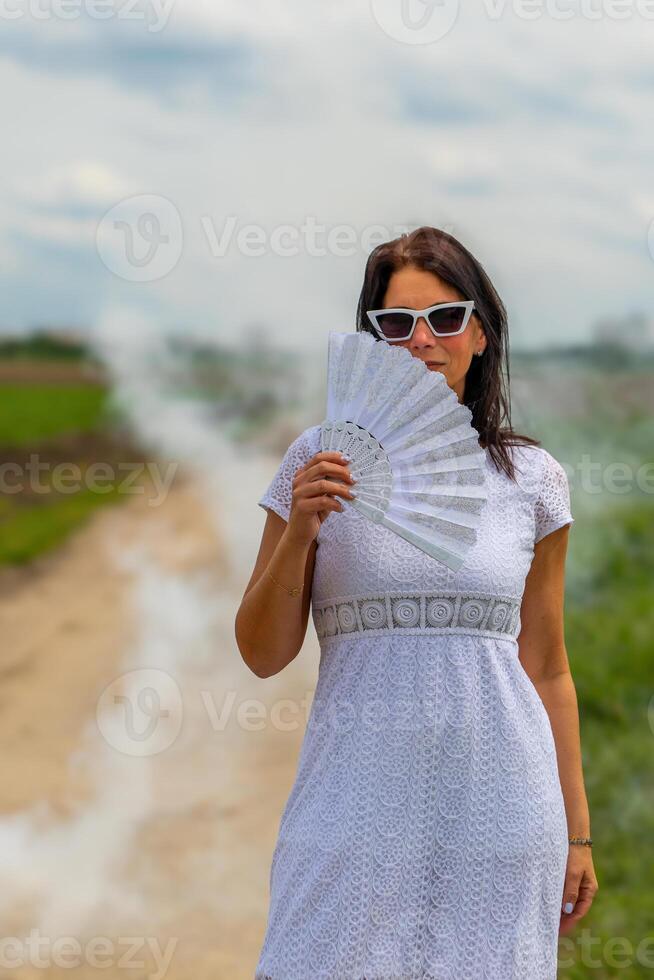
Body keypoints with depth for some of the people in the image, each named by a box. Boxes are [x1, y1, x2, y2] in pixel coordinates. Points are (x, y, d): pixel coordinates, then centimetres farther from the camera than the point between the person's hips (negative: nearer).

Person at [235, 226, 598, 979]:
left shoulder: (530, 478, 5)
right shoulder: (323, 460, 1)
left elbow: (547, 669, 11)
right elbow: (263, 655, 3)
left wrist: (577, 832, 11)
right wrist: (300, 533, -13)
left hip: (498, 803, 1)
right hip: (357, 805, -1)